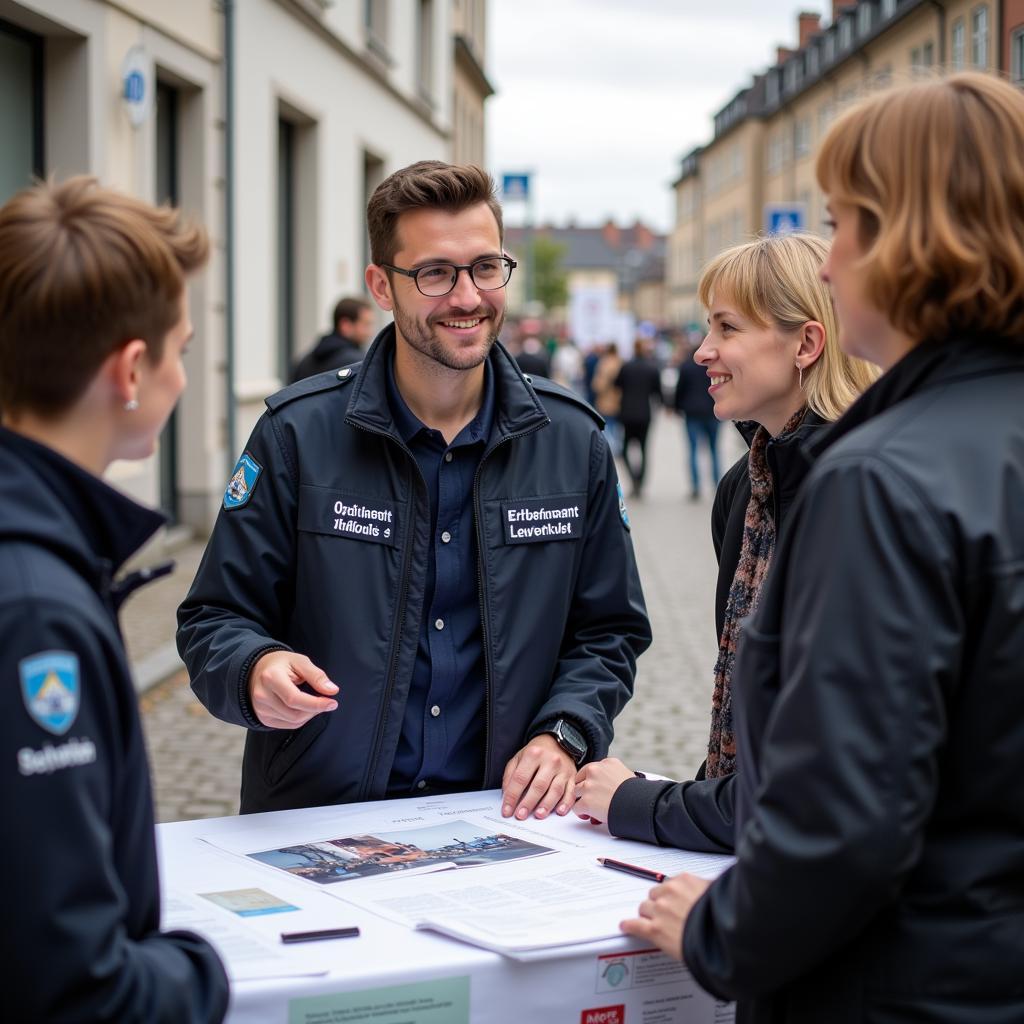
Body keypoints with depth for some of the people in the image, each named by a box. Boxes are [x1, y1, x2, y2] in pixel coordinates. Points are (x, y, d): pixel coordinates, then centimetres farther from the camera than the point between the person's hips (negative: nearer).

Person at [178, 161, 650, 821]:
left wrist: (563, 736, -3)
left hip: (499, 817, -1)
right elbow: (215, 619, 2)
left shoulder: (574, 442, 6)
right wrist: (255, 671, -20)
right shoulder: (299, 433, -1)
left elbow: (609, 631, 14)